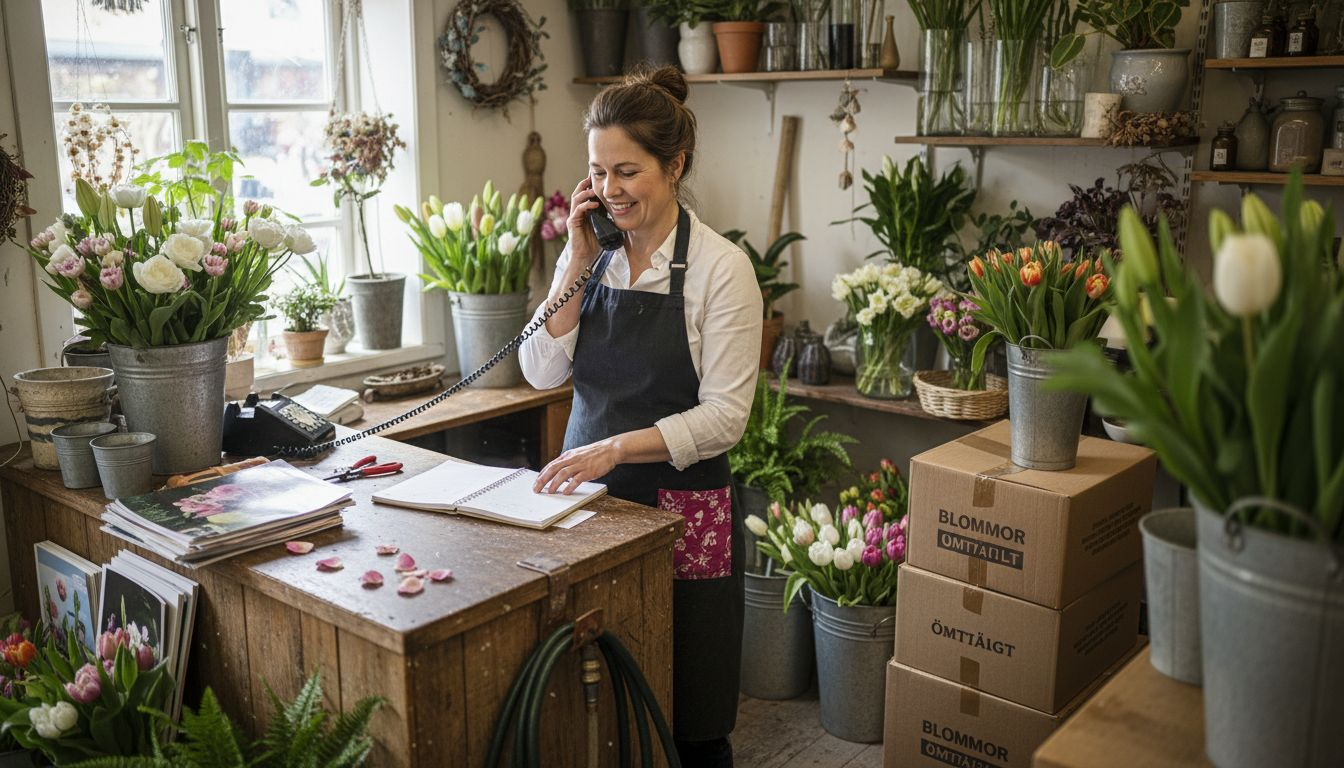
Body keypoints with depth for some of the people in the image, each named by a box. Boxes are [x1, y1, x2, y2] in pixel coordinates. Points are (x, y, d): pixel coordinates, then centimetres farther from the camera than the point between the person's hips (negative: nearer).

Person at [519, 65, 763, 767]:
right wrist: (578, 261, -7)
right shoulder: (589, 254, 6)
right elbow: (542, 372, 0)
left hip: (683, 511, -4)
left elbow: (724, 415, -15)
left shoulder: (720, 267, -10)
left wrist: (617, 447, -26)